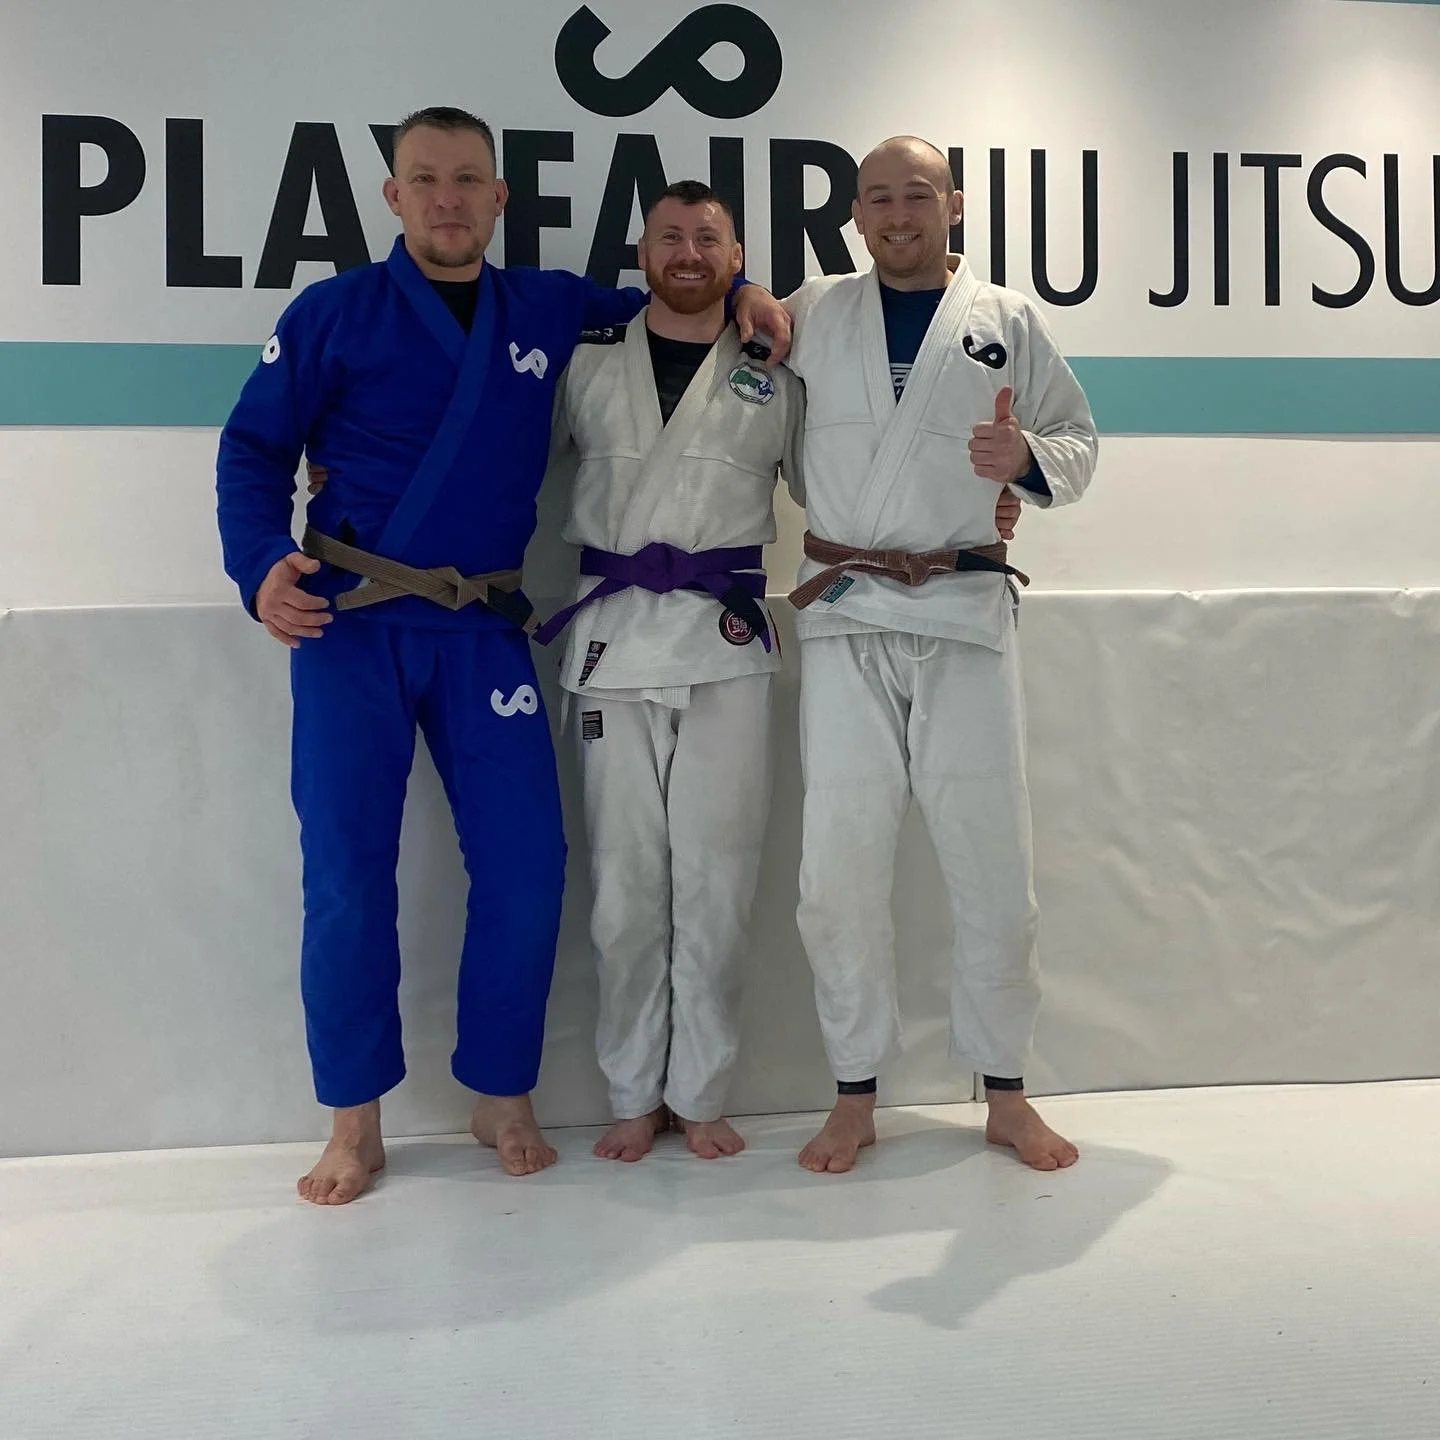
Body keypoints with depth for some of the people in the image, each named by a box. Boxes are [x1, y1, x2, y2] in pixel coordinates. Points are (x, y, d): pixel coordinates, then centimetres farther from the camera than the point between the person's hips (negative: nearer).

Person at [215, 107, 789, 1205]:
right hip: (350, 622, -2)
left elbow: (657, 295, 28)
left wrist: (740, 292, 9)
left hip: (484, 630, 3)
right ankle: (357, 1123, 16)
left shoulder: (549, 310, 10)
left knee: (526, 868, 0)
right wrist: (262, 569, -13)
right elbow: (253, 449, 3)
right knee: (347, 877, -1)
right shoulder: (335, 312, 2)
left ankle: (501, 1096, 20)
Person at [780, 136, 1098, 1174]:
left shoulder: (1009, 322, 10)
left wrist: (1029, 457, -12)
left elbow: (1079, 446, 9)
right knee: (841, 864, -1)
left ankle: (1004, 1091, 17)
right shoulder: (813, 313, 12)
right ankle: (855, 1096, 13)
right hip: (846, 615, 1)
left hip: (966, 612, 0)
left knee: (992, 861, 1)